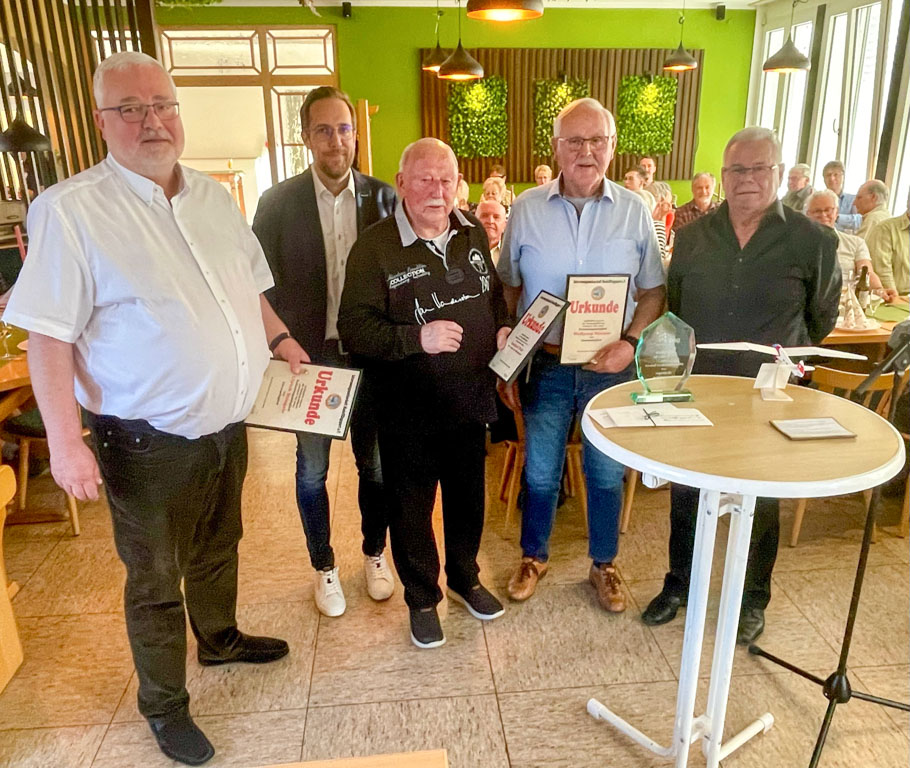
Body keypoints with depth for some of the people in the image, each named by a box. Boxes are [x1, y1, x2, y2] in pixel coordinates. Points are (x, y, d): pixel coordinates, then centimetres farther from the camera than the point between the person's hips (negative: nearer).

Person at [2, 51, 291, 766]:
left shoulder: (214, 197, 5)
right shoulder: (70, 210, -14)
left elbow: (251, 287, 17)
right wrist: (66, 442, -18)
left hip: (227, 424, 6)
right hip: (149, 443, -5)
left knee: (217, 547, 26)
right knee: (155, 580, 13)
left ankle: (220, 637, 52)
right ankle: (164, 706, 35)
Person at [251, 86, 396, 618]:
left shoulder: (383, 198, -2)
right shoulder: (278, 202, -5)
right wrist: (279, 341, -13)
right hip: (307, 356, 0)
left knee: (374, 463, 14)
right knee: (312, 469, 12)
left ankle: (375, 553, 38)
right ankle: (324, 566, 34)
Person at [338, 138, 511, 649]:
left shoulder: (474, 234, 4)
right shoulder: (375, 247, -13)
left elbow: (494, 295, 18)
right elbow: (354, 328, -18)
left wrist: (503, 329, 0)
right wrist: (418, 338, -30)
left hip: (471, 399, 5)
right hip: (409, 410, -4)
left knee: (469, 497, 21)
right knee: (411, 507, 12)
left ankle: (465, 576, 46)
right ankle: (422, 598, 35)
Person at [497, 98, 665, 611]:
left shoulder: (635, 211, -1)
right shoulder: (527, 209, -2)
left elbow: (654, 290, 3)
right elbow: (509, 290, 3)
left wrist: (630, 343, -14)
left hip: (611, 367, 0)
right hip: (545, 364, 0)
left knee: (607, 473, 14)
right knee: (541, 472, 13)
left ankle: (604, 564, 36)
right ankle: (534, 557, 36)